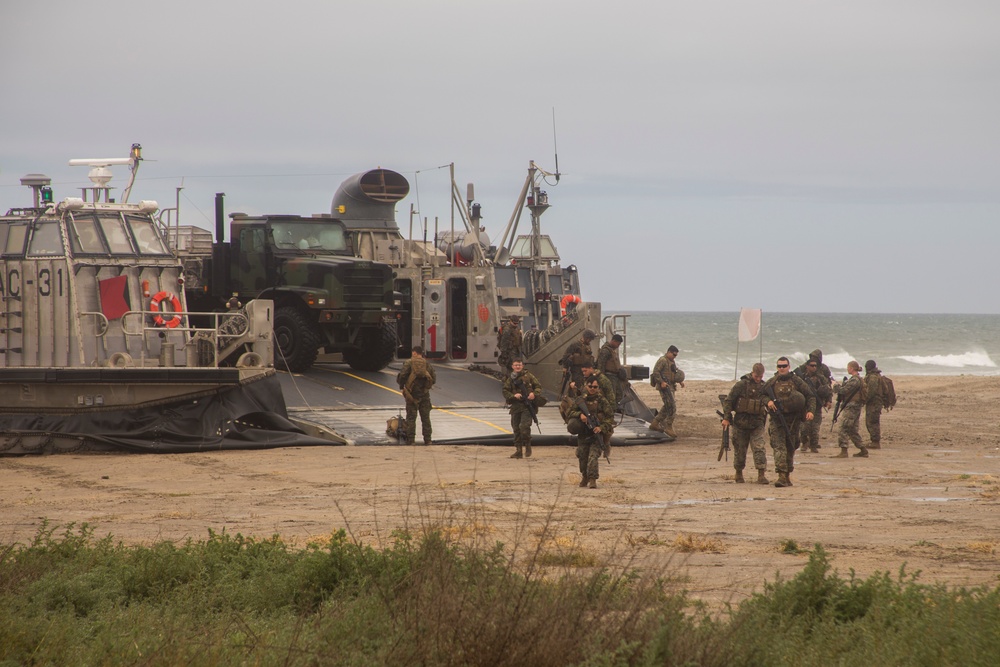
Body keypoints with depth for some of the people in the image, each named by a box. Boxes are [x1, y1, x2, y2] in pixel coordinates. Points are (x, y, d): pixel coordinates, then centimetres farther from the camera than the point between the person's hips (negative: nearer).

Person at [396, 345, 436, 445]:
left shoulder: (409, 363, -6)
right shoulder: (427, 364, 3)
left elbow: (402, 375, -14)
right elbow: (434, 378, 2)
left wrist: (401, 385, 3)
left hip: (412, 395, -3)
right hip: (424, 394, 3)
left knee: (411, 418, 2)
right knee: (425, 418, 9)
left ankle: (410, 440, 0)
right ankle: (427, 440, 9)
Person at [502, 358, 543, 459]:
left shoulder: (528, 376, 3)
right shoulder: (509, 379, 8)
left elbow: (538, 387, 5)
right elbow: (505, 392, 5)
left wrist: (534, 393, -15)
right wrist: (513, 396, -14)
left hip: (527, 406, -3)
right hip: (515, 406, 3)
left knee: (524, 426, -18)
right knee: (516, 429, 7)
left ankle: (527, 446, 0)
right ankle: (518, 450, 15)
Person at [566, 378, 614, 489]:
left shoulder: (602, 401, -1)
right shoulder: (581, 400, 7)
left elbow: (610, 417, -1)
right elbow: (571, 412, 7)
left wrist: (601, 427, -15)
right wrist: (580, 414, -14)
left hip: (596, 433, -4)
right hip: (583, 434, 4)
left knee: (593, 456, -15)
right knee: (582, 456, 11)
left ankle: (593, 479, -17)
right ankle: (585, 477, 31)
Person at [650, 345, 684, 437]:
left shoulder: (672, 362, 21)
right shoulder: (662, 361, -10)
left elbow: (676, 373, 30)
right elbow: (655, 372, -18)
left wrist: (680, 381, 14)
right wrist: (661, 382, -25)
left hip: (670, 387, 10)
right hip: (664, 387, -10)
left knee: (667, 407, 13)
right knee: (672, 407, -14)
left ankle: (654, 423, 22)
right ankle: (668, 427, -10)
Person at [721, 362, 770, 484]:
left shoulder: (764, 386, 7)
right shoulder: (742, 385, -6)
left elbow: (768, 403, 19)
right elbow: (728, 401, -6)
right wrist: (726, 418, -11)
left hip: (757, 423, 2)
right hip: (741, 422, -2)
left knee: (759, 448, -11)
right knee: (740, 449, 7)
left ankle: (761, 475, -15)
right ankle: (739, 474, 25)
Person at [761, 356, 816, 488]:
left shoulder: (797, 381, 3)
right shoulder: (772, 382, 5)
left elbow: (810, 396, 6)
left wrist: (810, 411, -8)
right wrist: (768, 401, -7)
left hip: (792, 420, 1)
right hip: (776, 419, -1)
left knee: (790, 447, 11)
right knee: (778, 446, -13)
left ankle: (788, 475, 24)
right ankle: (782, 476, -21)